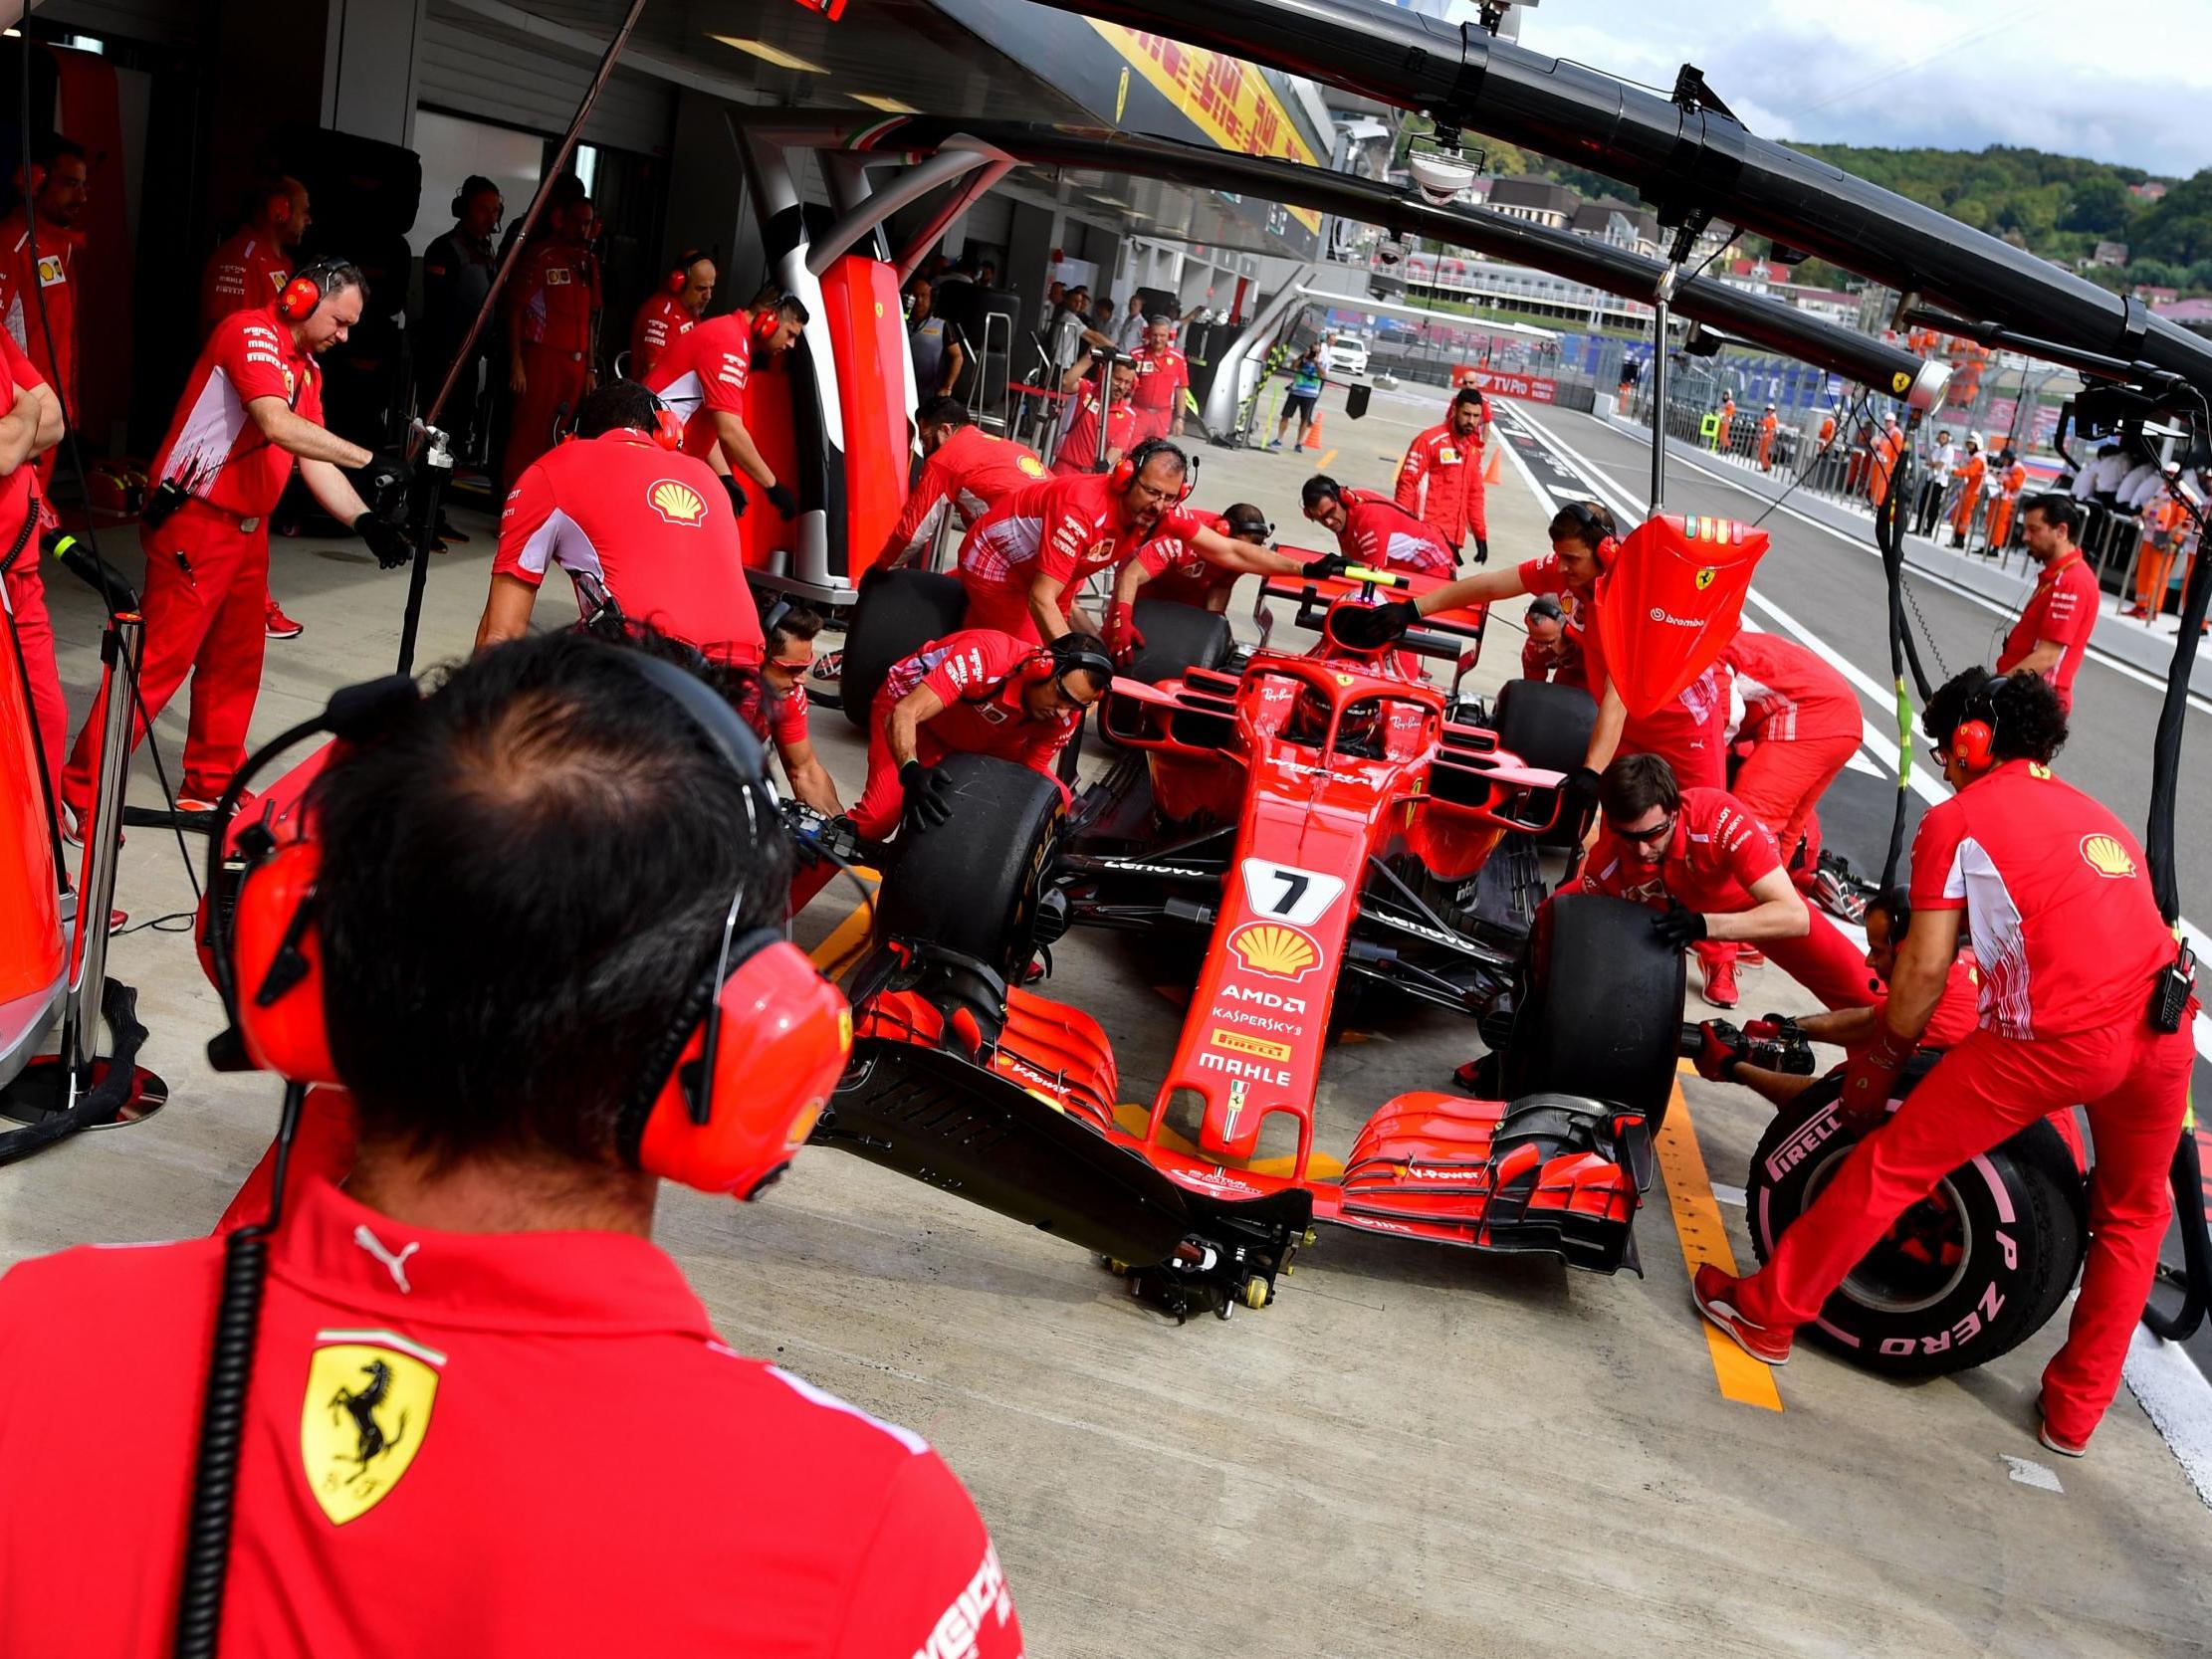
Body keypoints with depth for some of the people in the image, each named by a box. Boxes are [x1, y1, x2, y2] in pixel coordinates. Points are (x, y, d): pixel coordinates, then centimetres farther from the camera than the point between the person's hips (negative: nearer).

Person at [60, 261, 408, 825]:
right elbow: (278, 426, -29)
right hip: (194, 525, -9)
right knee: (160, 659, -7)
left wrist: (366, 520, -7)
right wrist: (367, 459, -31)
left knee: (235, 661, 15)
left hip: (248, 529, 9)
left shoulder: (307, 368, 14)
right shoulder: (251, 333, -14)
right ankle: (80, 792, 2)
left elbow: (314, 462, 8)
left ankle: (211, 785, 27)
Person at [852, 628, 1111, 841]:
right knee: (878, 819, -24)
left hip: (982, 740, 5)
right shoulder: (988, 655, -40)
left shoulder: (1065, 718, -22)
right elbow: (903, 713, -44)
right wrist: (912, 774, -61)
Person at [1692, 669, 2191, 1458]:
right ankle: (2076, 1409, 32)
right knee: (2133, 1215, 27)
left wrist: (1882, 1058, 17)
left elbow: (1925, 969, 2)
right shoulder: (2099, 816, 26)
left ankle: (1767, 1310, 19)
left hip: (2057, 1037, -6)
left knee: (1892, 1163, 8)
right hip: (2165, 1031, 6)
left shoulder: (1957, 819, 7)